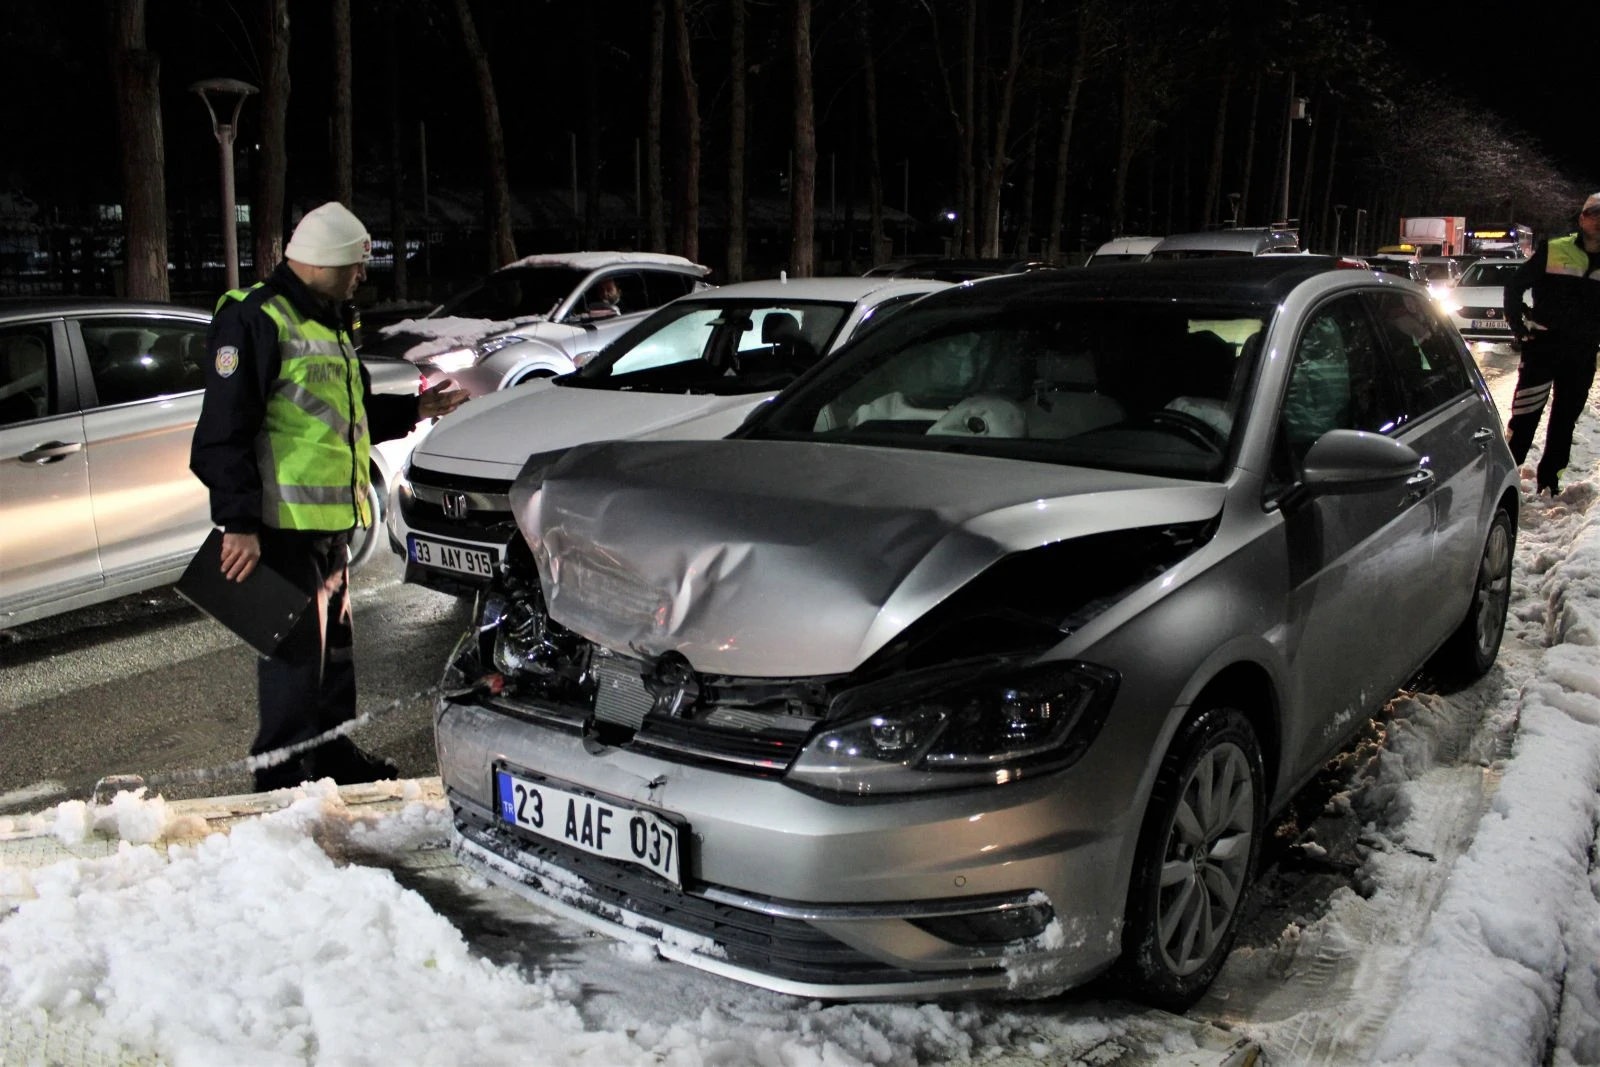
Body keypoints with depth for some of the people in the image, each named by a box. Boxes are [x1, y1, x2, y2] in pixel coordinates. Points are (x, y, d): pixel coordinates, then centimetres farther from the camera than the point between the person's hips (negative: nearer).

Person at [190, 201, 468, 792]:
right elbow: (225, 430, -19)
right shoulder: (254, 319, -13)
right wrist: (238, 523, -24)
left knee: (333, 646, 18)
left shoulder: (328, 323, 19)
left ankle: (334, 755, 32)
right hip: (283, 523, -10)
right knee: (295, 655, -5)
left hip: (331, 521, 10)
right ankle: (284, 779, 6)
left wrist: (414, 410, 17)